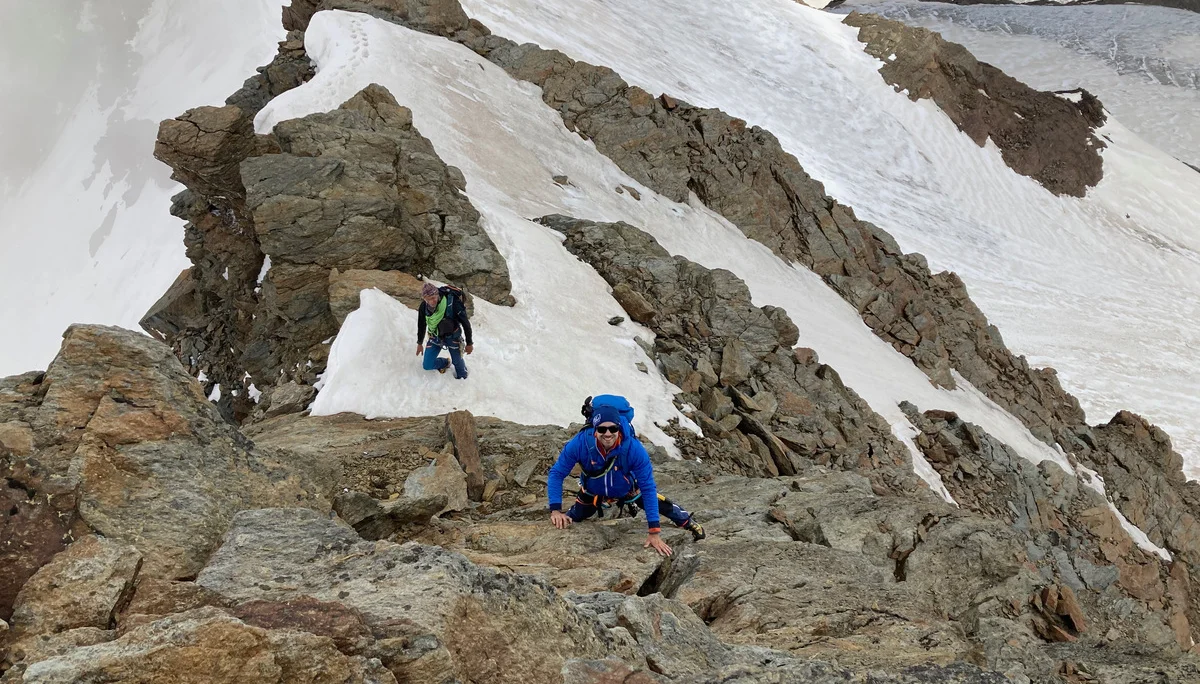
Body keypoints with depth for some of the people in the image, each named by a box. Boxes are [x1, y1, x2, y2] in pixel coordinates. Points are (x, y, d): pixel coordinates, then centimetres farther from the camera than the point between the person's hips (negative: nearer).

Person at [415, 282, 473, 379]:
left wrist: (469, 343, -11)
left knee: (457, 361, 15)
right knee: (427, 365, 4)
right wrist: (420, 343, 12)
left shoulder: (452, 303, -33)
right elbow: (421, 325, 1)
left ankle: (462, 376, 51)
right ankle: (445, 363, 38)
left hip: (452, 337, -3)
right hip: (435, 337, 3)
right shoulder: (424, 307, -20)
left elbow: (465, 323, -20)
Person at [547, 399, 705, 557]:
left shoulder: (634, 449, -39)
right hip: (592, 494, 0)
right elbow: (556, 474, -26)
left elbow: (648, 488, -32)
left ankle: (689, 523, 42)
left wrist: (654, 531, -34)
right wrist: (555, 510, -38)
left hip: (628, 490, 0)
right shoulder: (578, 444, -39)